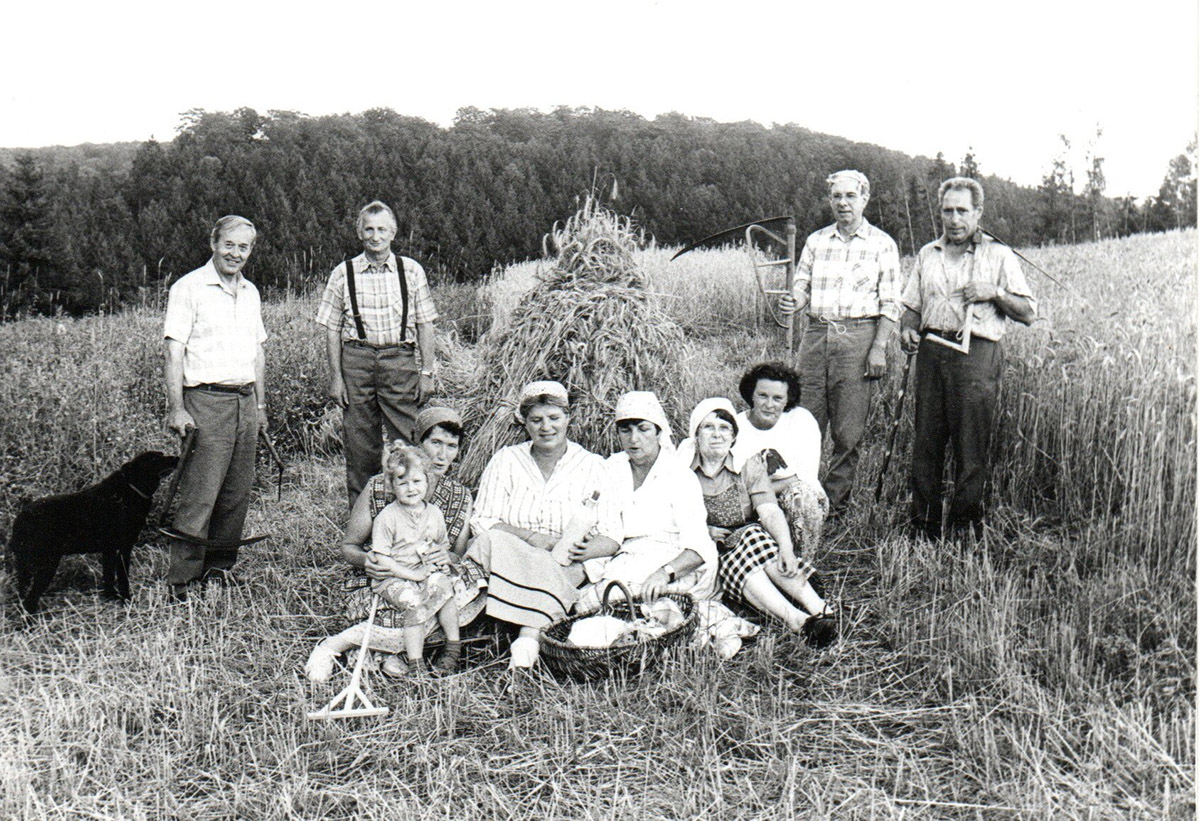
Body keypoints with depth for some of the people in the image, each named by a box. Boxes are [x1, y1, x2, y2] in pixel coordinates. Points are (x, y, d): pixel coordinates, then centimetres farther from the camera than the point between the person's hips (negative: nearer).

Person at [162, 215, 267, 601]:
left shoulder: (250, 293, 16)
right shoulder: (189, 288, -4)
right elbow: (174, 353, -9)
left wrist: (260, 404, 18)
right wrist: (176, 408, -15)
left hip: (245, 401, 7)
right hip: (206, 400, -6)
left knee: (238, 492, 8)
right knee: (199, 495, -9)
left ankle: (220, 566, 21)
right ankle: (179, 580, -1)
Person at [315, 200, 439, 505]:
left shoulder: (411, 271, 7)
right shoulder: (343, 274, 6)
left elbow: (425, 325, 8)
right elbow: (332, 329, 7)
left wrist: (427, 372, 1)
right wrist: (335, 377, 1)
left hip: (400, 360, 0)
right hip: (356, 361, 1)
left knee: (406, 442, -4)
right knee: (359, 445, 4)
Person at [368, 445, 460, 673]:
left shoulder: (434, 513, 9)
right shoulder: (387, 518, -7)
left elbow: (444, 545, 22)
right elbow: (381, 560, -11)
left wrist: (443, 558, -2)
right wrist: (413, 574, -16)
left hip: (429, 573, 4)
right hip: (393, 579, -4)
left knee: (442, 586, -27)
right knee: (413, 601, -31)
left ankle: (453, 646, -13)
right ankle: (415, 665, -21)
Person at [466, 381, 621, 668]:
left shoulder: (591, 466, 8)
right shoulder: (505, 460, 11)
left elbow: (610, 538, 1)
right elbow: (483, 521, 1)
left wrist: (584, 550, -21)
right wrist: (528, 536, -17)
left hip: (563, 568, -1)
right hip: (507, 557, 1)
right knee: (492, 543, -34)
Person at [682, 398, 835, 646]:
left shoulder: (749, 467, 4)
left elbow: (771, 512, -11)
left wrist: (786, 548, -29)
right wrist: (702, 531, -15)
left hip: (748, 542, 1)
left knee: (755, 536, -34)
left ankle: (819, 609, -42)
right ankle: (798, 621, -47)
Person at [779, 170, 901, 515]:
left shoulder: (882, 244, 5)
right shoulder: (815, 241, 15)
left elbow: (890, 304, 2)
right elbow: (802, 286, 15)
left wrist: (879, 347, -8)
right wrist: (794, 301, -10)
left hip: (858, 335, -3)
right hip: (816, 334, 3)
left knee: (848, 432, -1)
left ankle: (835, 505, 9)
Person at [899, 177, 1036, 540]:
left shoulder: (999, 255, 7)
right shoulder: (927, 254, 19)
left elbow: (1028, 312, 5)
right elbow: (912, 306, 23)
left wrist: (994, 293, -10)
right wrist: (908, 330, 3)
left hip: (976, 356, -4)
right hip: (931, 353, 4)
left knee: (971, 449, -4)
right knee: (925, 444, 3)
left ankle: (966, 530, 5)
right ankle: (923, 527, 11)